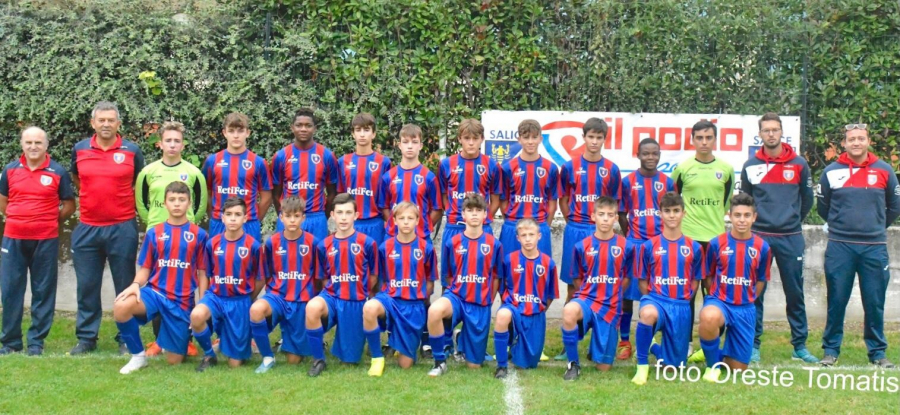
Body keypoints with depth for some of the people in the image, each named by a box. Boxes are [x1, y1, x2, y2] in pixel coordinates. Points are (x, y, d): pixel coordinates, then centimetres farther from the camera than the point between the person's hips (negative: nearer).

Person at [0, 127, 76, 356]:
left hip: (46, 240, -2)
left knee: (43, 291, 4)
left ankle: (36, 341, 13)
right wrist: (20, 220, 12)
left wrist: (49, 221, 3)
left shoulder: (58, 172, -1)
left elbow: (69, 206, 5)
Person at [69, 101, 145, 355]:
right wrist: (92, 197, 15)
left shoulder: (132, 151, -2)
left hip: (122, 228, -2)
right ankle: (86, 338, 19)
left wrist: (126, 202, 7)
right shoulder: (79, 149, 4)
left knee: (125, 286, 4)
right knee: (86, 286, 8)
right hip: (87, 229, 2)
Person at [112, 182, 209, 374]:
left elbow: (202, 273, 3)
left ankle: (185, 333, 38)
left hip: (183, 301, -1)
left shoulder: (198, 234, 0)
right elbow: (145, 268, 7)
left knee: (174, 361, 2)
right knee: (121, 307, -33)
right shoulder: (154, 233, 4)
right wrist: (136, 284, -15)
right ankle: (138, 355, -9)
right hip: (155, 292, 1)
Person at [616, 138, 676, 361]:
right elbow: (622, 214, 7)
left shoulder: (667, 182, 5)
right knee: (627, 293, 2)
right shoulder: (628, 181, 2)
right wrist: (630, 236, 2)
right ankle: (624, 342, 10)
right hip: (635, 243, -1)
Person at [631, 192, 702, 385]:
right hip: (656, 299, -2)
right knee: (648, 313, -42)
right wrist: (652, 299, -6)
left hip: (681, 306, 2)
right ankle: (642, 365, -20)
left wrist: (682, 299, 1)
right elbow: (643, 281, 6)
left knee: (673, 365, 5)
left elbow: (695, 281, 12)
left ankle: (653, 347, 41)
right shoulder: (649, 246, 0)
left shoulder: (694, 247, 3)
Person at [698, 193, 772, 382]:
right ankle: (713, 365, -14)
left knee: (738, 368, 3)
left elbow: (760, 281, 11)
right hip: (719, 301, -2)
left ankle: (722, 354, 41)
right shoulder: (716, 243, -6)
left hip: (745, 309, 2)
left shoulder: (762, 247, -3)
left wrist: (745, 300, 8)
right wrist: (717, 297, 1)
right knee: (709, 317, -42)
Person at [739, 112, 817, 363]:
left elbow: (807, 199, 13)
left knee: (795, 294, 6)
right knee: (754, 294, 2)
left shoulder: (799, 164, 2)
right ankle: (753, 345, 11)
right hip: (758, 237, 0)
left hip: (791, 239, 0)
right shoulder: (750, 166, 2)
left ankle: (800, 346, 14)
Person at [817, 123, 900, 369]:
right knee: (836, 302, 3)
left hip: (874, 248, 1)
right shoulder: (831, 172, 2)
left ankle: (878, 352, 15)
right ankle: (831, 350, 12)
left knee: (875, 303, 4)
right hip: (839, 247, 0)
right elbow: (822, 207, 14)